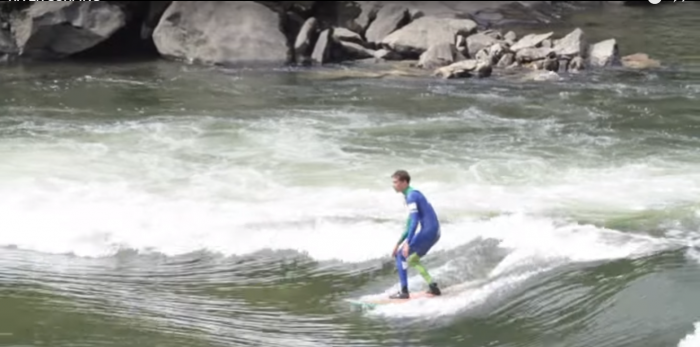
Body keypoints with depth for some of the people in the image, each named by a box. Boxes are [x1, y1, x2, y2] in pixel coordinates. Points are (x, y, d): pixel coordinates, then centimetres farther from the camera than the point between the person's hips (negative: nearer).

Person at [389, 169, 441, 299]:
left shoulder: (411, 196, -12)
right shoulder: (413, 194, 19)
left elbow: (414, 221, -21)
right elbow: (410, 224, 23)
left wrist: (407, 244, -25)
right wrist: (398, 243, 25)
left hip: (427, 231, -10)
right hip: (434, 232, 10)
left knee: (401, 255, -4)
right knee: (412, 259, 23)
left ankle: (404, 291, -7)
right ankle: (433, 286, 17)